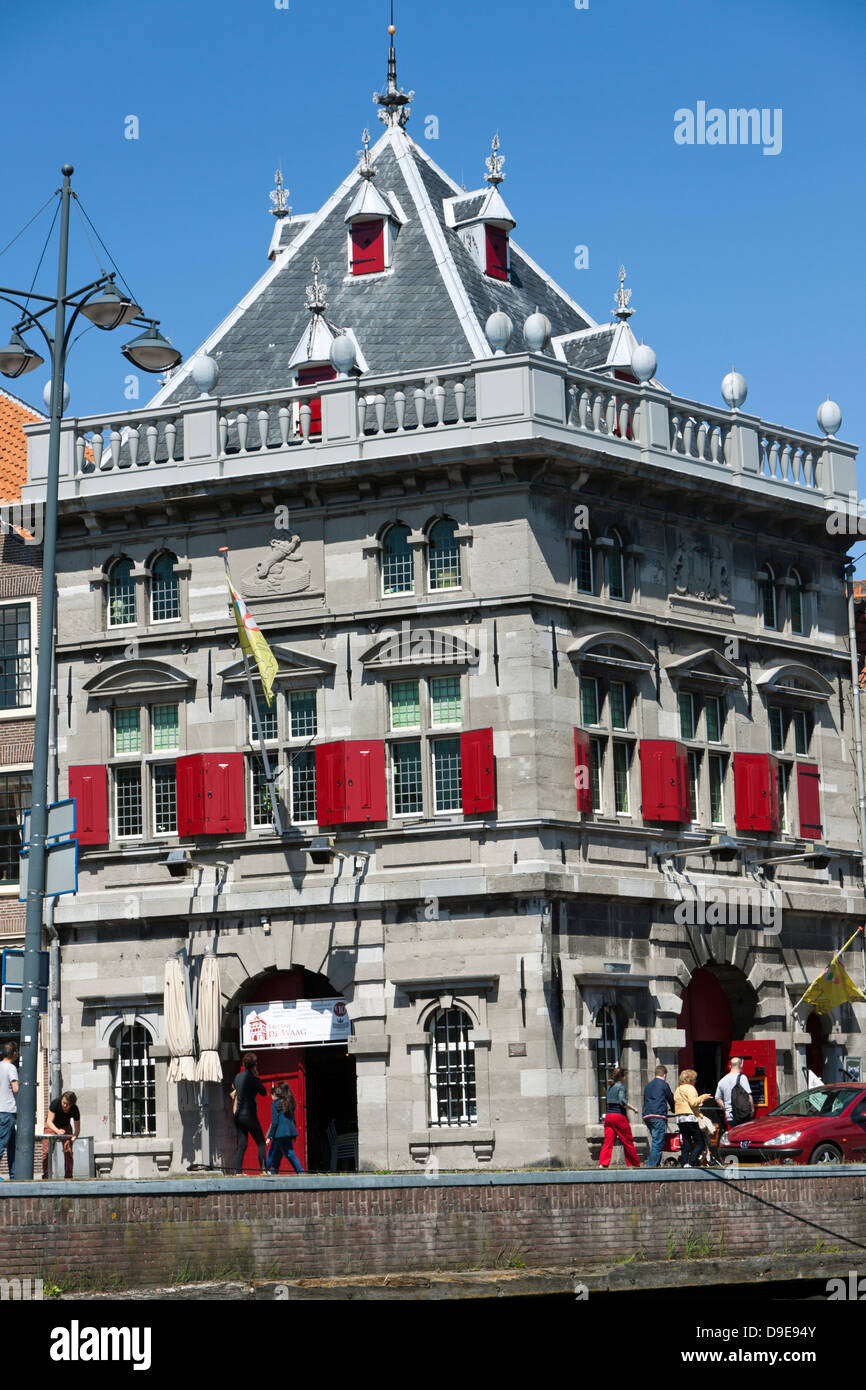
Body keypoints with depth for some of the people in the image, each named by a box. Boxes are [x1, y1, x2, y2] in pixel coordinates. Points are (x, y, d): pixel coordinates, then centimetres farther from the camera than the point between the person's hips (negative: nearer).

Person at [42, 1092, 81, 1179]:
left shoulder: (75, 1110, -25)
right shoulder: (55, 1104, -30)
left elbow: (77, 1129, -20)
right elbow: (49, 1121, -30)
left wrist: (74, 1137, -41)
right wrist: (57, 1131, -47)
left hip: (65, 1127, 1)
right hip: (51, 1126, -1)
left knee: (68, 1151, -15)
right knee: (46, 1152, -15)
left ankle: (68, 1176, -6)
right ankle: (45, 1176, -6)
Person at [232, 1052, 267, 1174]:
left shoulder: (238, 1076, 8)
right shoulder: (253, 1078, -12)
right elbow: (263, 1092, 0)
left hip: (238, 1115, 6)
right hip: (249, 1114, -6)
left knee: (241, 1145, 7)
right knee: (261, 1143, 3)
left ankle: (238, 1171, -1)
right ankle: (263, 1169, -5)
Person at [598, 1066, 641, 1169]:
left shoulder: (610, 1086, 14)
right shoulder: (621, 1086, -8)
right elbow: (622, 1101, -19)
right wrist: (633, 1108, -9)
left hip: (608, 1115, 6)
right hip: (619, 1115, -6)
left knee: (608, 1142, 0)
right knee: (628, 1141, 5)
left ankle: (602, 1163, -15)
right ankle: (635, 1164, 14)